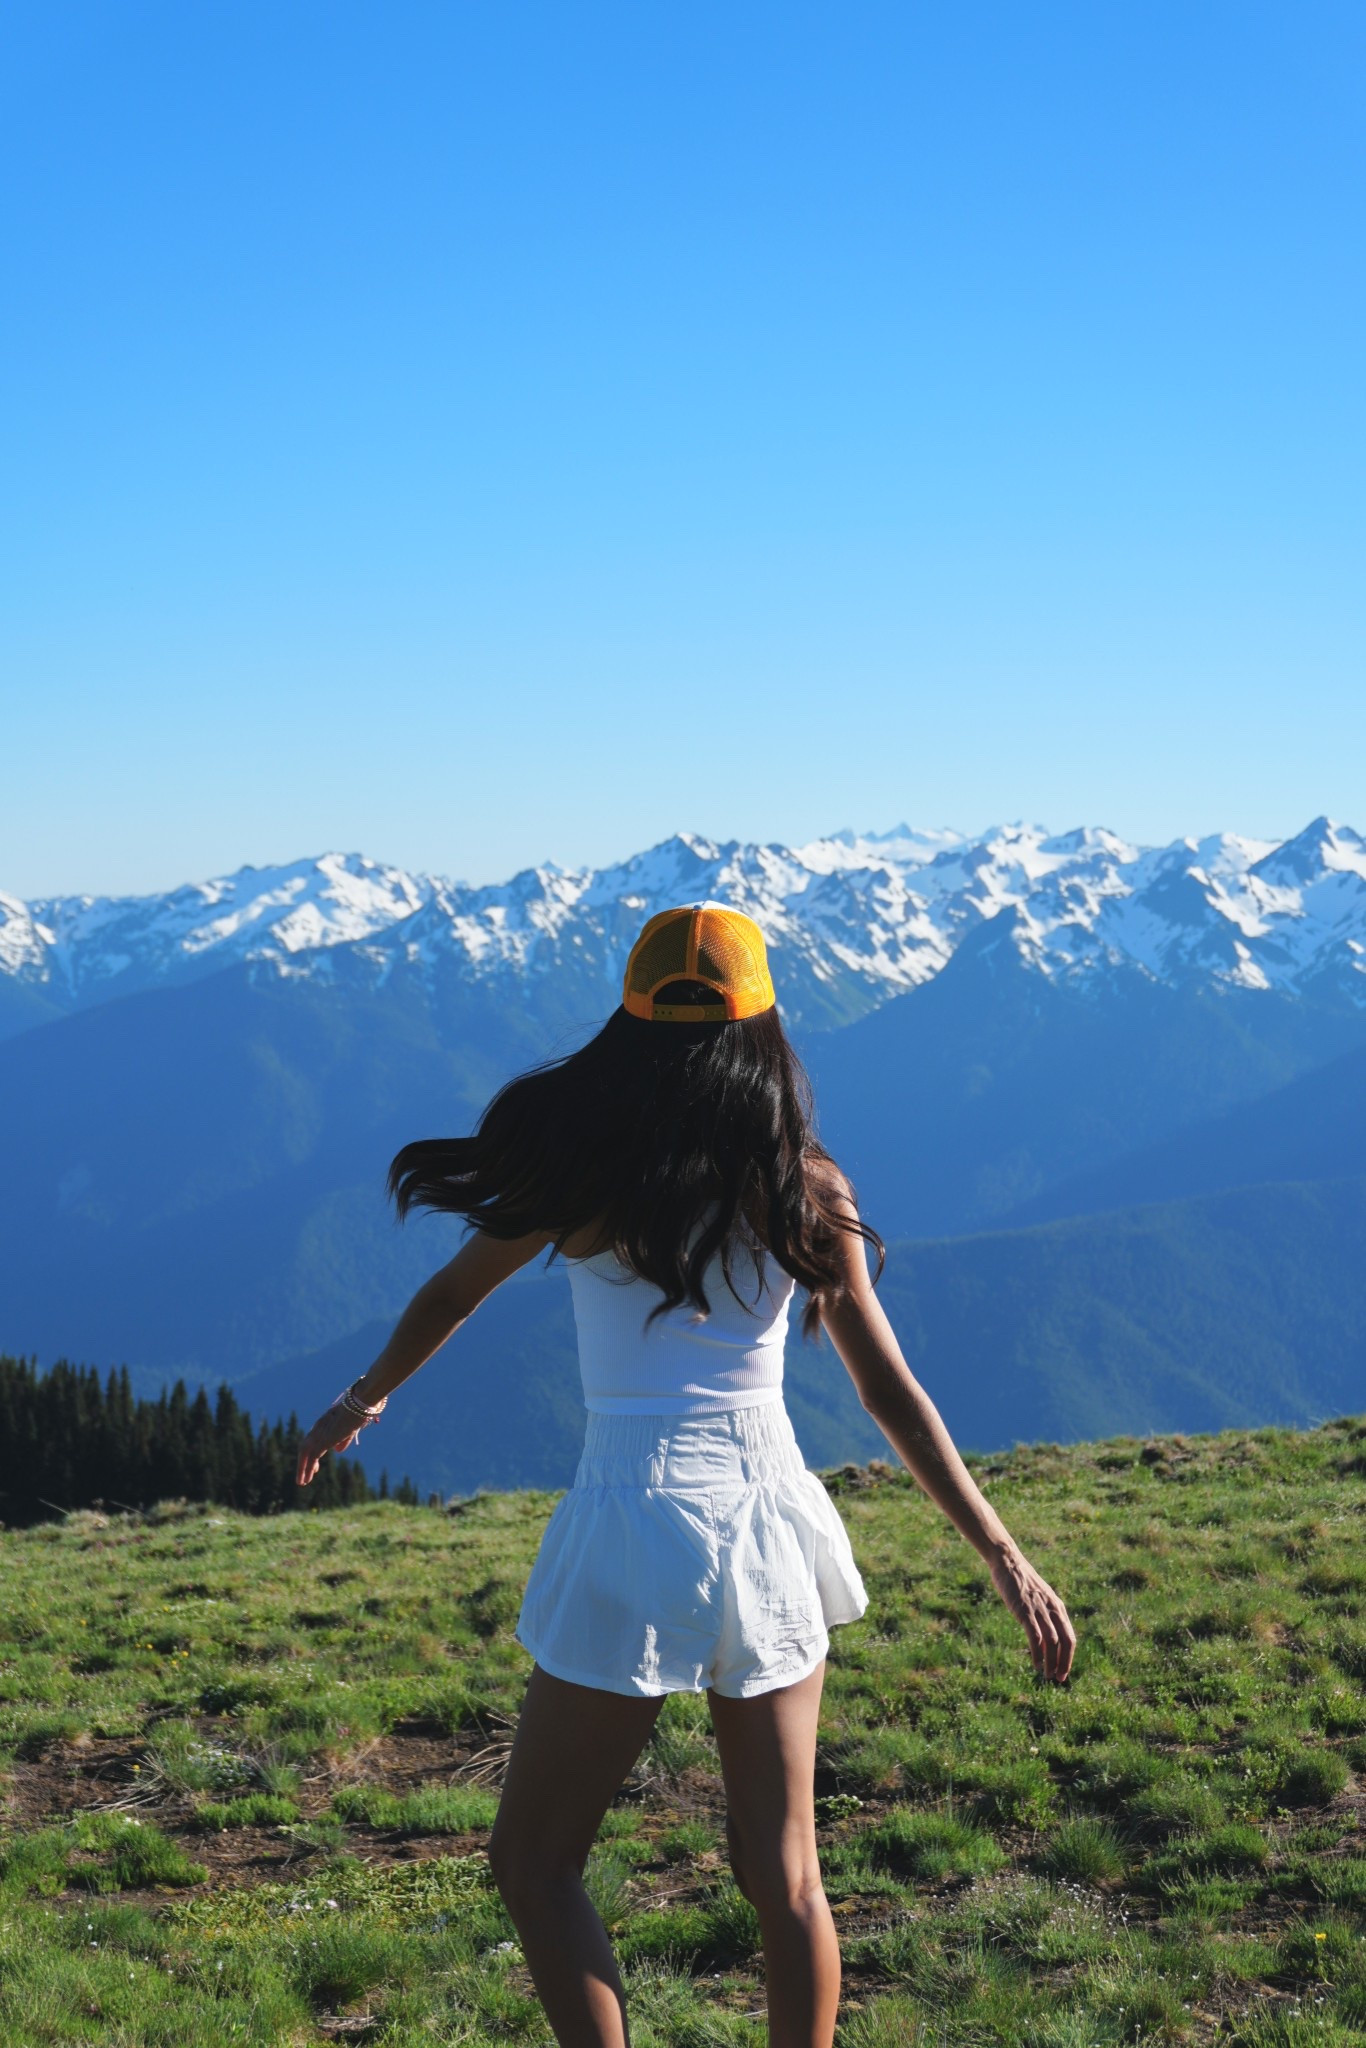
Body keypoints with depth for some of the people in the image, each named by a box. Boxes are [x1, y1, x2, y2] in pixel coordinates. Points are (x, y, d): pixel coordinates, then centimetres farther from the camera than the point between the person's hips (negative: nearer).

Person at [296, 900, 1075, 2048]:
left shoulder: (585, 1169, -5)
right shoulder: (804, 1188, 1)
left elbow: (455, 1293, 11)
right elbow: (894, 1394, 1)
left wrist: (366, 1397, 30)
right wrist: (1004, 1558, 6)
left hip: (639, 1531, -4)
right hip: (771, 1526, 4)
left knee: (534, 1861, 11)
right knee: (784, 1873, 15)